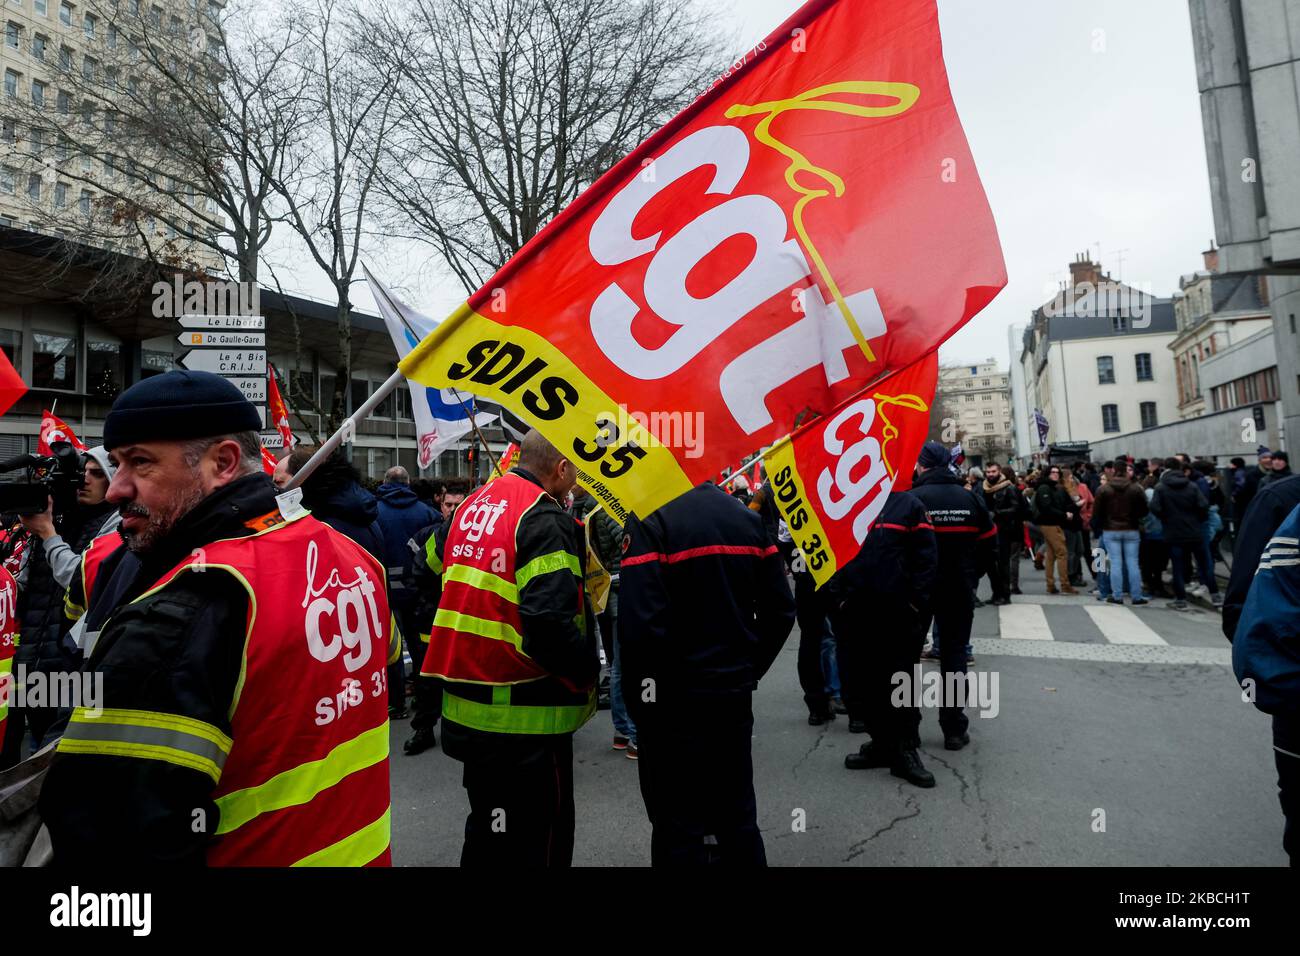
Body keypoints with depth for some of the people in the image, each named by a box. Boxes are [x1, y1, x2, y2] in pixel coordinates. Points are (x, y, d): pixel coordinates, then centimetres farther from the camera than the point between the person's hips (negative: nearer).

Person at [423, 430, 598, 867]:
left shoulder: (472, 505, 6)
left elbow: (436, 563, 23)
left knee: (489, 829, 26)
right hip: (525, 718, -8)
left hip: (467, 703, 8)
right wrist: (588, 672, -12)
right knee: (535, 842, 8)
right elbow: (550, 621, -28)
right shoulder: (546, 521, -19)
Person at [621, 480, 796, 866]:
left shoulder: (651, 519, -16)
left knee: (680, 830, 8)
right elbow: (780, 611, 6)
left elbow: (641, 624, -23)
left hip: (675, 702, -6)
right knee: (738, 819, 21)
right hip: (736, 694, 6)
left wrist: (638, 697, -11)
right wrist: (747, 670, 13)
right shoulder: (747, 517, 4)